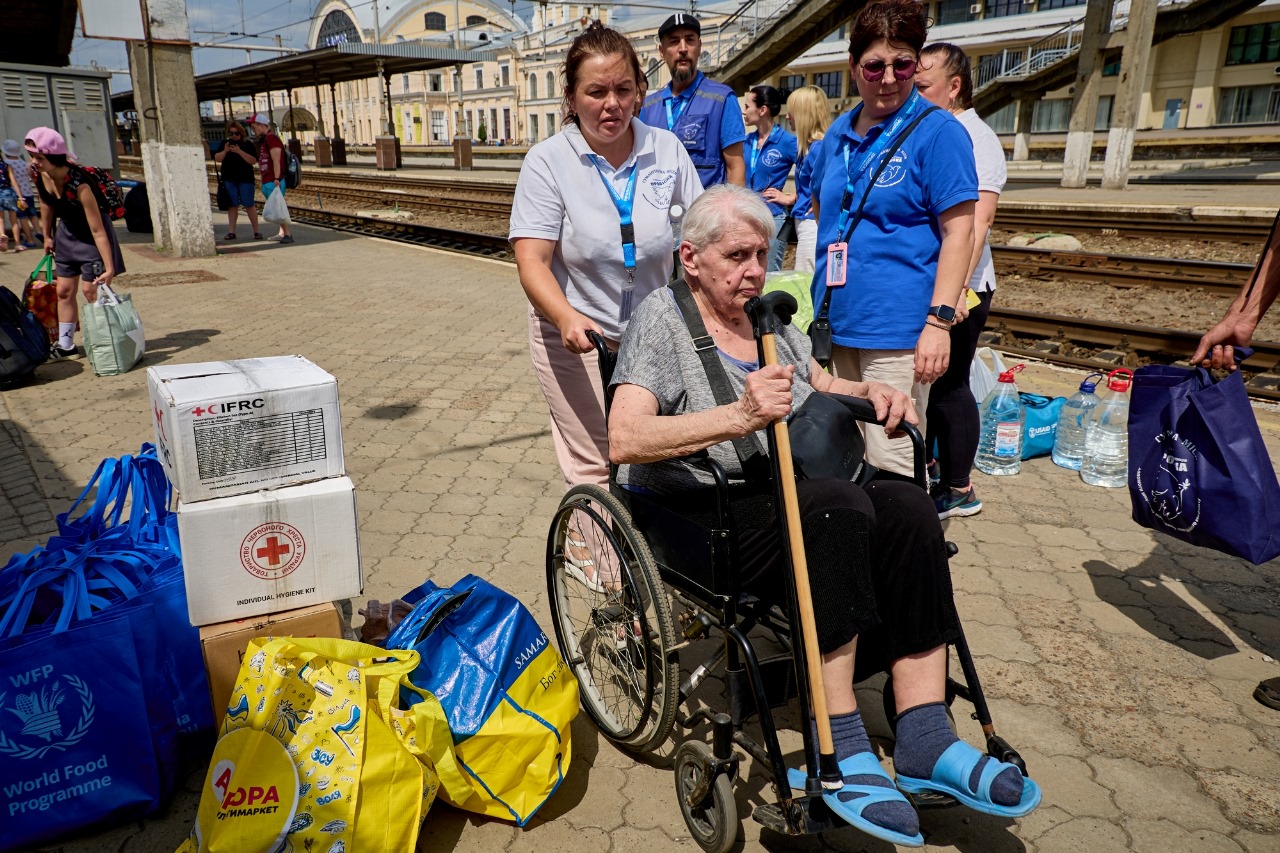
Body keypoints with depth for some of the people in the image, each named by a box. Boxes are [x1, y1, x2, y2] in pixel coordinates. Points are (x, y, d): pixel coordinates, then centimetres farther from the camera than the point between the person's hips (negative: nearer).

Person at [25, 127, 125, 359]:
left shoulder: (79, 184, -34)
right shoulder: (40, 176, -15)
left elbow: (97, 230, -34)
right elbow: (46, 205, 7)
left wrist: (109, 268, -36)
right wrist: (47, 236, 16)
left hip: (90, 235, -7)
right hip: (67, 232, 7)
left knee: (90, 289, -7)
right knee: (64, 290, 9)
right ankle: (65, 344, 19)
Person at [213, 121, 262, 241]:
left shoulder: (248, 144, 1)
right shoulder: (225, 144, 10)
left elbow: (253, 161, -11)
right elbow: (217, 159, 5)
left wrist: (239, 151, -20)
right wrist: (225, 151, -12)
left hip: (245, 179, -3)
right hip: (229, 180, 3)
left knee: (249, 205, -4)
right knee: (232, 205, 5)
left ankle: (256, 231, 2)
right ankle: (231, 231, 7)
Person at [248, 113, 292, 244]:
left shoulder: (271, 138, -12)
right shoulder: (263, 140, 19)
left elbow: (276, 161, -19)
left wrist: (276, 179, -24)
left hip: (273, 181, -10)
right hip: (267, 181, 10)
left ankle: (287, 234, -9)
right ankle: (282, 233, 14)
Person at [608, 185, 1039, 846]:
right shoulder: (662, 318, -6)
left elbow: (821, 385, 29)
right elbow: (625, 440, -20)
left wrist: (870, 392, 6)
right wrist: (740, 416, -32)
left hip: (781, 497, 7)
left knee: (906, 505, -20)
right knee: (837, 504, -32)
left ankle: (923, 740, -17)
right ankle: (841, 751, -25)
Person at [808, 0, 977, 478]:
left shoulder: (937, 131, -5)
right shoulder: (839, 133, 12)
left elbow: (958, 231, -10)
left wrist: (939, 321, -18)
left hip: (897, 327, -6)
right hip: (836, 319, 6)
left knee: (890, 464, -3)